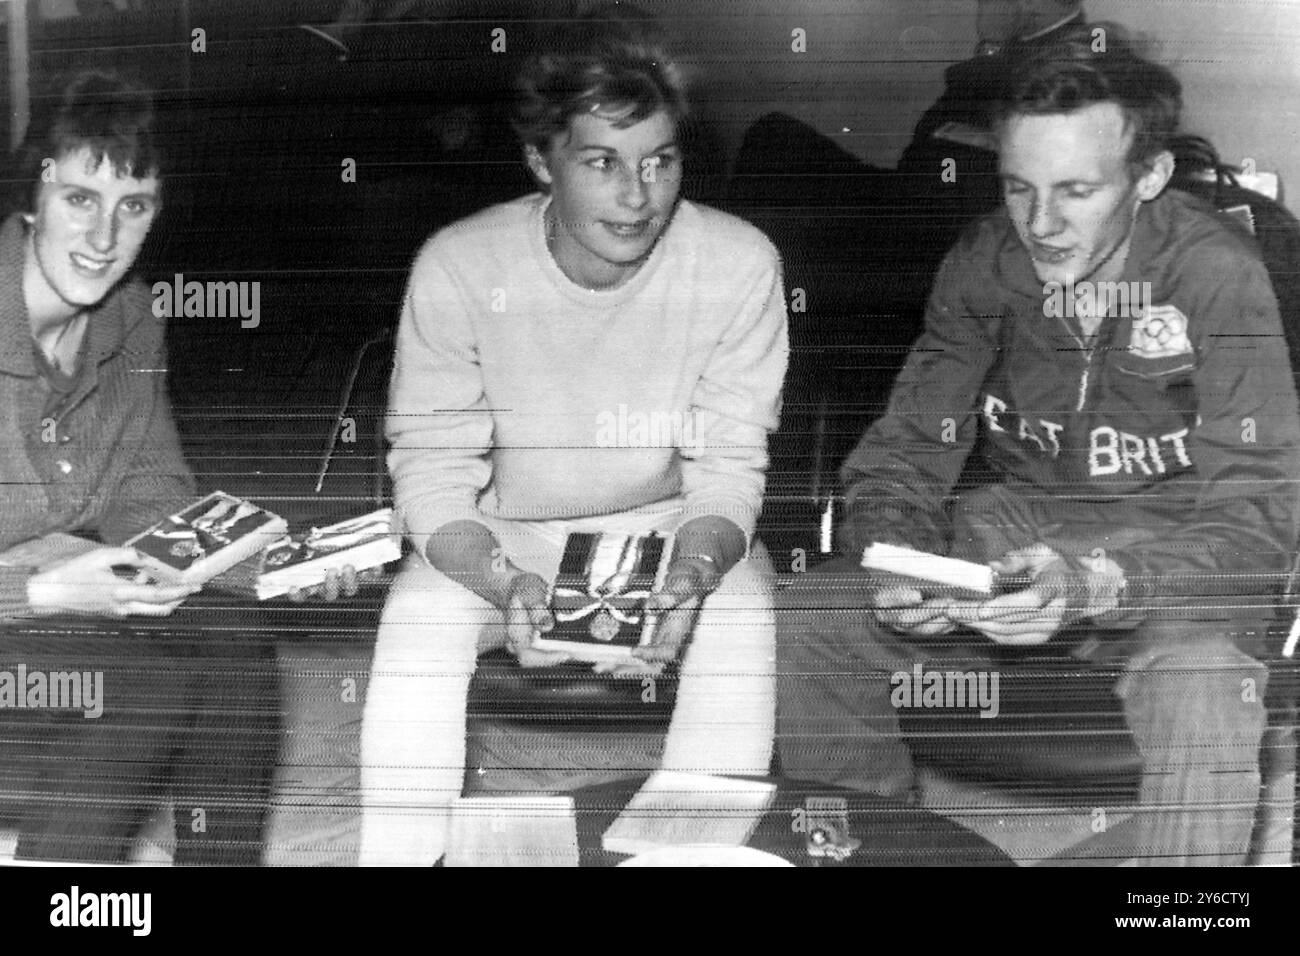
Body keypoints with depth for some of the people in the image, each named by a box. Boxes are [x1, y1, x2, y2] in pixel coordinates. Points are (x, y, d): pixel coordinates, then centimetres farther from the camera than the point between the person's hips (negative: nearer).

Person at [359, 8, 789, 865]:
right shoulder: (457, 267, -18)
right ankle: (397, 853, -13)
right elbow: (432, 470, -13)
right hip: (501, 537, 0)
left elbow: (728, 468, -11)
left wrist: (693, 573, -32)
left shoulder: (739, 264, -17)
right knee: (419, 614, -28)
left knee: (742, 609, -29)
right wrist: (503, 581, -33)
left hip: (669, 525, 0)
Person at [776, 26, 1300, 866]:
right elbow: (903, 454, -2)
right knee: (802, 629, -14)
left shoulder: (1220, 276, -19)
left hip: (1166, 544, -4)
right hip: (1010, 519, 4)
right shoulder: (985, 261, -6)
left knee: (1203, 690, -36)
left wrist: (1094, 585, -39)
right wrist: (895, 562, -25)